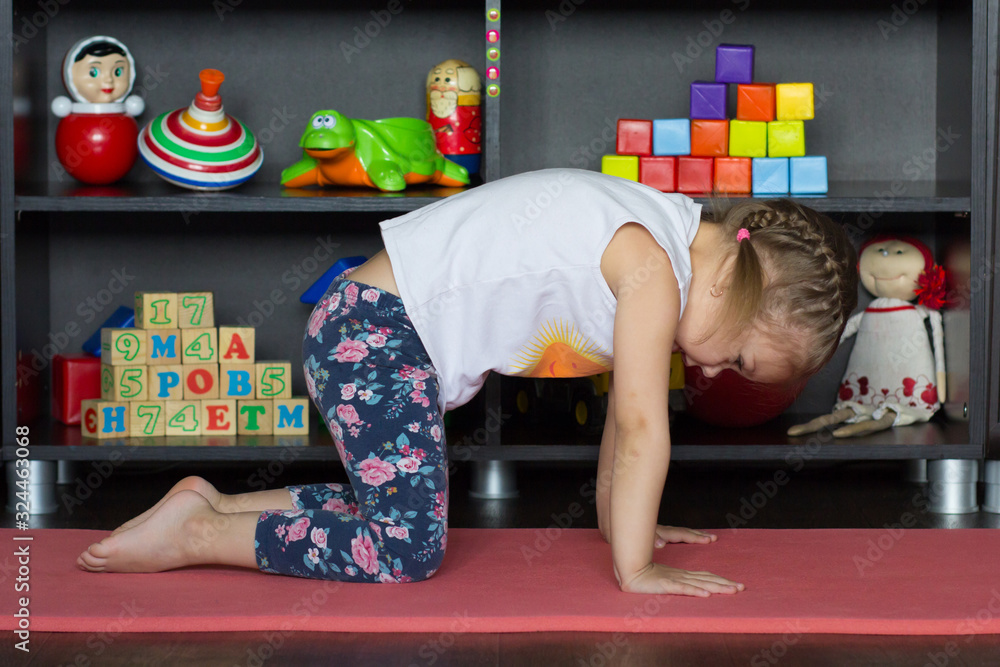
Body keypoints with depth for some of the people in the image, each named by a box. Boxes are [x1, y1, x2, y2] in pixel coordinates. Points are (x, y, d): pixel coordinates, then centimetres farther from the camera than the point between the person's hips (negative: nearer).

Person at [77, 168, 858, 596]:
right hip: (373, 329, -10)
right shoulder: (654, 267, -19)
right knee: (407, 548, -13)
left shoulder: (669, 243, 10)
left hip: (398, 334, 10)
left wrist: (618, 519, 23)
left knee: (402, 503, 15)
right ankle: (194, 535, -5)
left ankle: (217, 506, 20)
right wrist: (635, 568, -16)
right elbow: (641, 428, -21)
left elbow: (625, 411, 19)